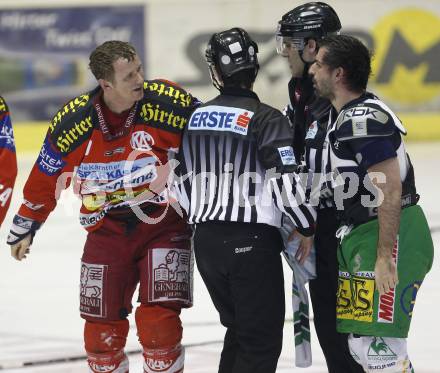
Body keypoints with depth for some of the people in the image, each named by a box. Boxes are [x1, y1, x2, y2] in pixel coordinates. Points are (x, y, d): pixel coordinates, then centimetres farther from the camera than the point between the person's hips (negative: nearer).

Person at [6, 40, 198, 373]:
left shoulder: (169, 103, -18)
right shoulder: (73, 121, -11)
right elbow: (45, 179, 5)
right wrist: (24, 227, 14)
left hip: (164, 224, -2)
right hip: (107, 231, 2)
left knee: (159, 321, -13)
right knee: (102, 331, 6)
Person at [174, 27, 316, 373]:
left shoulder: (195, 117, 8)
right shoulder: (266, 119, -10)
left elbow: (180, 182, 13)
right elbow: (285, 184, -15)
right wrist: (308, 227, -1)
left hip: (206, 241, 6)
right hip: (251, 241, -6)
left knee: (239, 330, 21)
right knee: (263, 341, 0)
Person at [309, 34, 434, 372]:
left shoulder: (363, 119, -19)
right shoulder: (345, 115, 14)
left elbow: (390, 189, -23)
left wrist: (385, 255, -24)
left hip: (392, 235, -11)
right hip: (359, 236, 11)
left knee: (379, 345, -13)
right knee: (361, 344, 13)